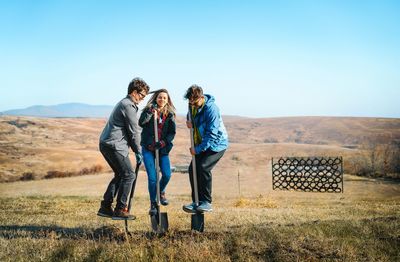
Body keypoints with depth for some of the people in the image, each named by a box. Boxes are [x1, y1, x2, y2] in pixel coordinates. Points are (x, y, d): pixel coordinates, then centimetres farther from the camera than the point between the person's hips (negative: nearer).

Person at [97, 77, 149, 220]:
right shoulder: (129, 106, -12)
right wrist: (138, 151, -2)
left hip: (106, 143, 11)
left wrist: (135, 149, 18)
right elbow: (134, 131, -11)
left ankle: (105, 207, 18)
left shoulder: (123, 103, 22)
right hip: (114, 145, -11)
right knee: (129, 175, -6)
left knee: (120, 174, 17)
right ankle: (120, 210, -2)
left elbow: (130, 129, 23)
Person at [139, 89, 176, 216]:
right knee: (152, 177, -8)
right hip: (148, 148, -2)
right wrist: (151, 113, -28)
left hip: (163, 148, 2)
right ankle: (153, 204, 9)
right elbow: (141, 123, -18)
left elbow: (172, 132, 2)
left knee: (167, 175, -8)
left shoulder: (170, 114, 6)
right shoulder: (148, 110, 0)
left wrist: (163, 142, -12)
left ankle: (161, 192, 26)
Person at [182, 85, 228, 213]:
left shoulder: (211, 109, -25)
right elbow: (191, 118, 19)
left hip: (217, 144, -8)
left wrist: (198, 149, -23)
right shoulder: (192, 106, -1)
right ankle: (196, 202, 7)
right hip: (202, 144, 8)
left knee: (204, 167, -23)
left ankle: (207, 202, -12)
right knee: (193, 169, -2)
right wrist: (190, 123, -7)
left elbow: (212, 134, -25)